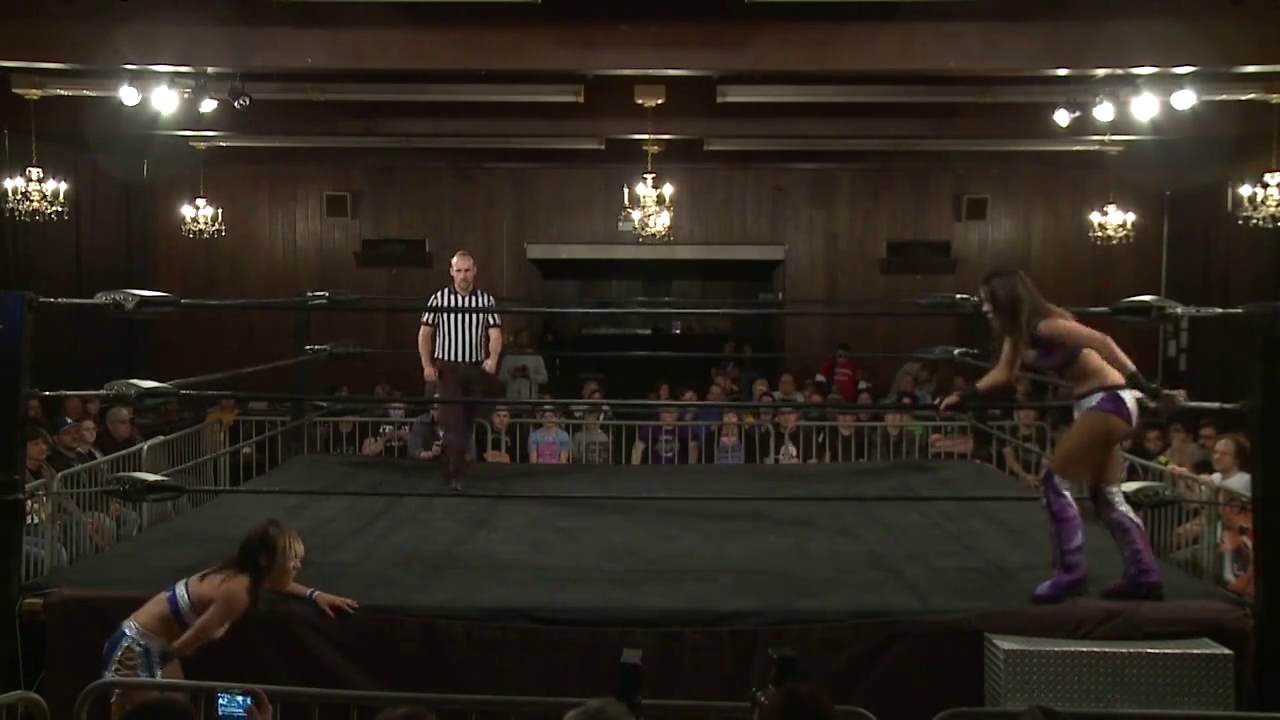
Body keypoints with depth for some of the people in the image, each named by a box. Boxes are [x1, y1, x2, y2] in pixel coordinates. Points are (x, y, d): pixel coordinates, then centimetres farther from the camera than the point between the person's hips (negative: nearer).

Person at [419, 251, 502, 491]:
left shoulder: (486, 300, 0)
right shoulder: (439, 298, -3)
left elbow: (495, 334, -7)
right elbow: (425, 333, 2)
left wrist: (493, 358, -26)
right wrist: (427, 365, -7)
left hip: (475, 368, 3)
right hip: (447, 367, -3)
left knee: (467, 421, 11)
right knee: (453, 421, -9)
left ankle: (455, 468, 25)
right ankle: (454, 474, -8)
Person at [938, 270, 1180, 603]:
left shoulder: (1043, 325, -20)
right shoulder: (1017, 331, 7)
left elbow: (1102, 342, -28)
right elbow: (1003, 373, 15)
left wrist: (1145, 387, -33)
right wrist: (964, 397, 6)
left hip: (1110, 400, -10)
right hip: (1097, 404, 10)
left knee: (1054, 482, -5)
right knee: (1106, 493, 15)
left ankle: (1071, 574, 0)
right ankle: (1145, 576, 19)